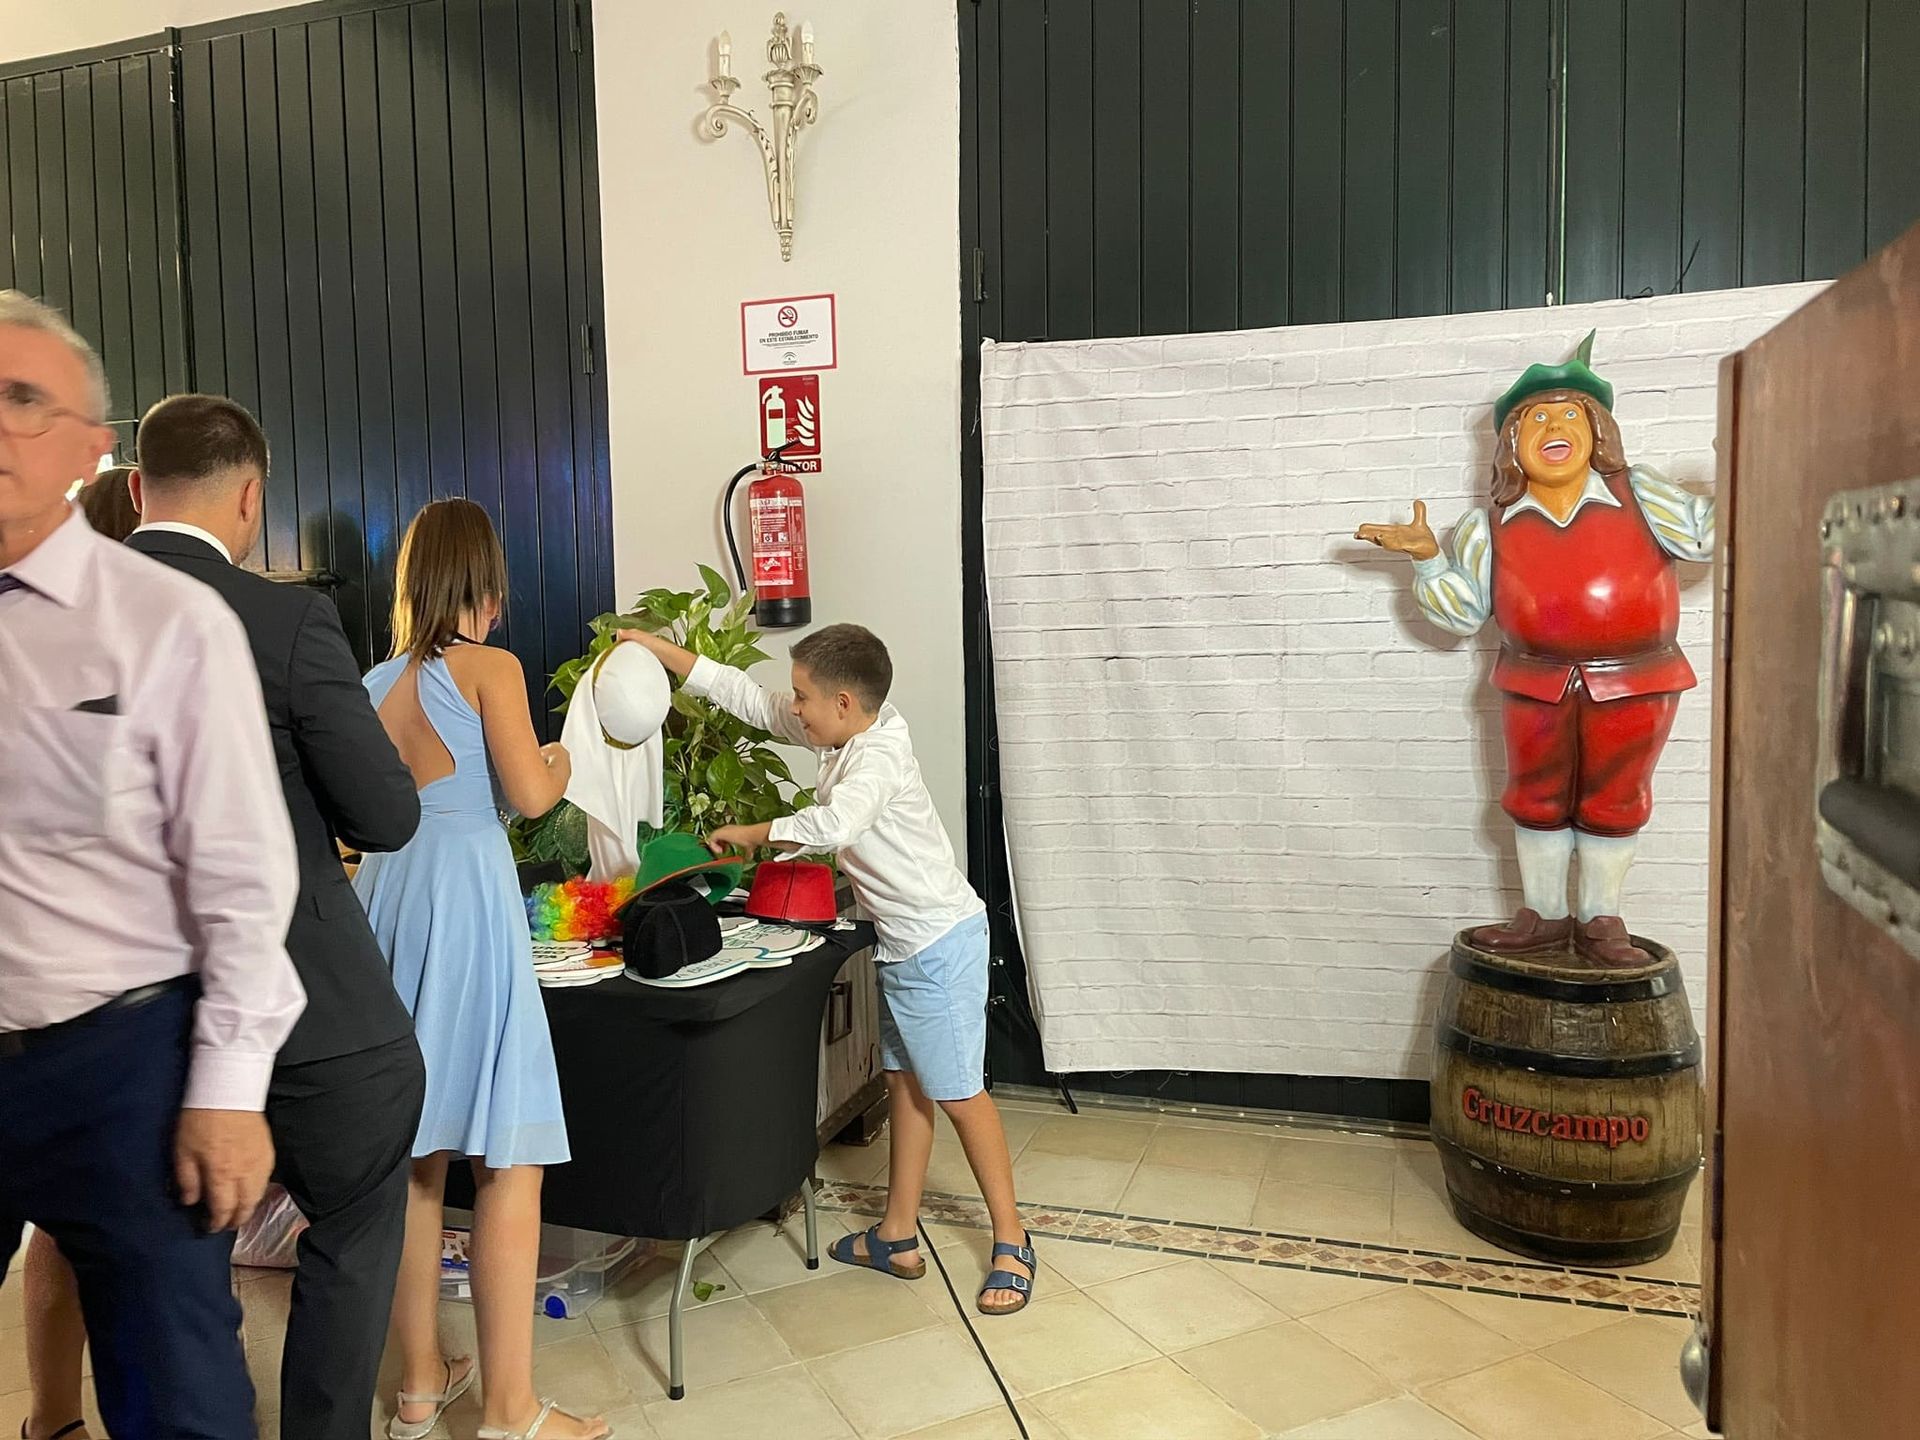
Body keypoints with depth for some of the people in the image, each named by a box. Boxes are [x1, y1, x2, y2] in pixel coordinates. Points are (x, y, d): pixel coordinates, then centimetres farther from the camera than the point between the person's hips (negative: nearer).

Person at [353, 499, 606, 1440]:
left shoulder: (376, 682, 12)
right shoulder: (489, 667, -4)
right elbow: (531, 796, -10)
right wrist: (560, 763, 11)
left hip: (385, 896, 7)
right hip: (467, 894, -7)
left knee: (412, 1155, 14)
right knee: (509, 1159, -1)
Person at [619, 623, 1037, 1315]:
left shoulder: (880, 754, -22)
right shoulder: (840, 735, 4)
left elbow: (833, 824, -41)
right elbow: (749, 698, 9)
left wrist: (750, 833, -26)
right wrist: (658, 649, 9)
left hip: (940, 943, -10)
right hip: (904, 943, 10)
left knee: (957, 1093, -1)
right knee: (904, 1081, 15)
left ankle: (1011, 1243, 13)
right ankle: (897, 1236, 26)